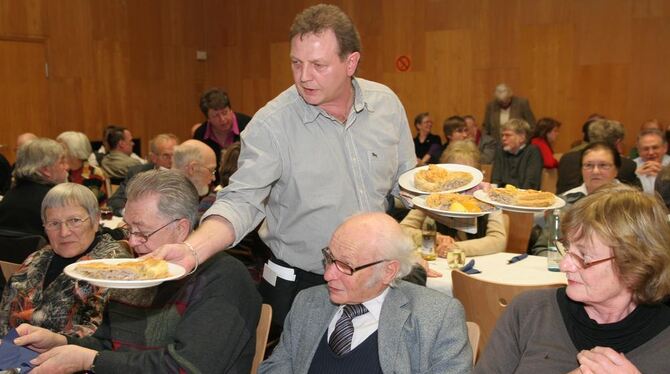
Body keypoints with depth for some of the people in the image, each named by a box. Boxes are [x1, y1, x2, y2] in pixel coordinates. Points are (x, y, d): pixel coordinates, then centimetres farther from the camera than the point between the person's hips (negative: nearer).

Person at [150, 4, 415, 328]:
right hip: (299, 288, -4)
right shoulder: (271, 125, -18)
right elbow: (242, 201, -23)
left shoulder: (386, 103, -3)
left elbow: (407, 181, 9)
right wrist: (192, 249, -40)